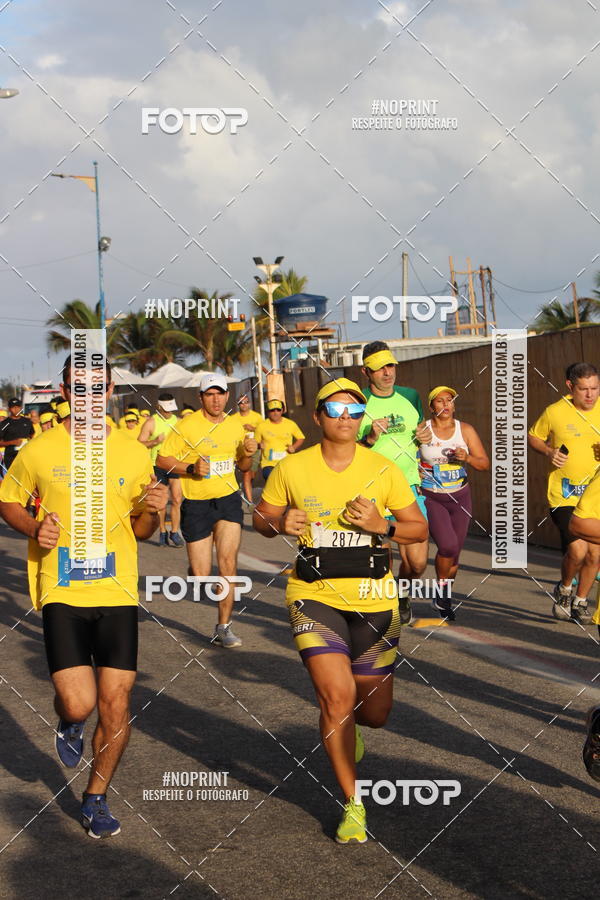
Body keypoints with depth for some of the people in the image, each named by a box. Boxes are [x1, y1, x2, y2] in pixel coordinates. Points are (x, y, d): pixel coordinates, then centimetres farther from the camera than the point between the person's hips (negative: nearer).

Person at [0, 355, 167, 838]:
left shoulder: (134, 454, 4)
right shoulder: (39, 451, -2)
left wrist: (153, 511, -9)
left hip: (118, 592, 2)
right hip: (62, 593, -2)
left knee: (115, 703, 1)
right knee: (78, 704, -11)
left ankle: (96, 798, 23)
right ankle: (69, 725, 28)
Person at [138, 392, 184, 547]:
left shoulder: (177, 421, 12)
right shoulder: (151, 422, -2)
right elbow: (140, 444, -4)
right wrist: (155, 442, -20)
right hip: (158, 465, -3)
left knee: (177, 499, -6)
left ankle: (175, 532, 1)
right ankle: (163, 532, 16)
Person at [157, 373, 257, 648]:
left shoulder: (235, 426, 8)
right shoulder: (186, 426, -7)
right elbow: (162, 459, -5)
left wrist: (248, 454, -3)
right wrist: (191, 468, -18)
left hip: (228, 499, 3)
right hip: (196, 503, -3)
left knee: (228, 561, -13)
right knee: (201, 574, -2)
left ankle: (223, 627, -2)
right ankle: (193, 571, 38)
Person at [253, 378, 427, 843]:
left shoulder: (383, 470, -1)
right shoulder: (291, 469, -2)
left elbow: (420, 528, 4)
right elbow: (261, 517, 11)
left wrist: (383, 526, -16)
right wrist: (280, 523, -13)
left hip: (373, 599, 2)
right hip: (315, 596, -1)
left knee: (375, 712, 6)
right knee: (337, 693, -16)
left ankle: (345, 725, 47)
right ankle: (353, 804, 2)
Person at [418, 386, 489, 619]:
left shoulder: (466, 430, 2)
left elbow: (485, 464, 1)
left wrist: (467, 458, -17)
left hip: (460, 497, 3)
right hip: (431, 498, -3)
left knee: (454, 552, 6)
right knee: (448, 545, -21)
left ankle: (445, 599, 25)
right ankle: (441, 590, 3)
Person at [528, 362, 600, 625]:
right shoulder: (554, 412, -6)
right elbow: (533, 437, 10)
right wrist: (549, 453, -9)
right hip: (564, 495, -3)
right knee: (577, 550, -17)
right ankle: (563, 590, 14)